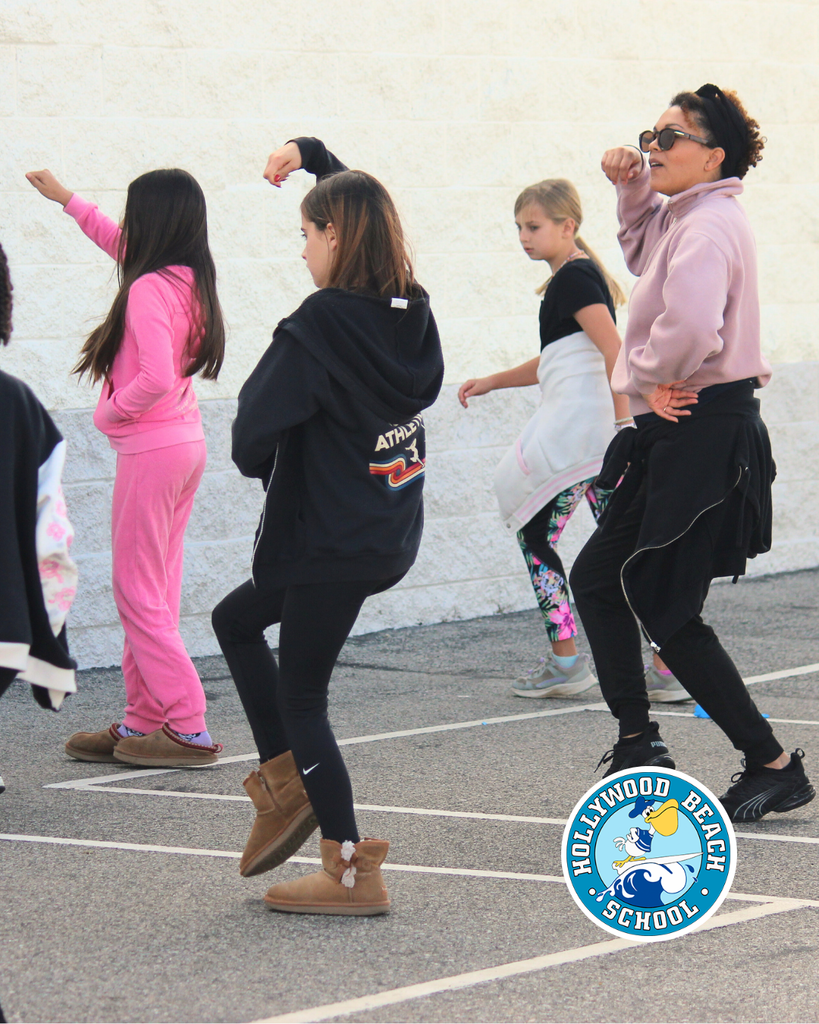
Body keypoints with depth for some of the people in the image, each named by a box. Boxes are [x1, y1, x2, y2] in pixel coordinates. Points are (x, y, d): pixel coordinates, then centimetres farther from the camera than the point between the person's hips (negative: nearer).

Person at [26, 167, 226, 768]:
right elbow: (120, 245, 28)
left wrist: (113, 409, -11)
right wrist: (67, 200, 37)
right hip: (188, 442, 9)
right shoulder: (192, 279, 8)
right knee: (156, 594, 13)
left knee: (139, 594, -3)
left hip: (151, 449, -9)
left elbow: (157, 377, -29)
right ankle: (144, 724, 17)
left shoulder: (148, 289, -18)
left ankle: (189, 729, -6)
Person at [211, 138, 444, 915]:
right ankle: (286, 781, 25)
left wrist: (266, 465, 0)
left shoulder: (321, 324, -20)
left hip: (330, 543, -9)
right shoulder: (411, 312, 3)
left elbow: (253, 434, -21)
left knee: (300, 698, 3)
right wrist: (312, 155, 25)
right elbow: (363, 212, 24)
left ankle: (352, 872, 4)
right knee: (235, 618, 26)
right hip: (393, 534, 9)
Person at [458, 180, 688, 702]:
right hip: (599, 432, 9)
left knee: (535, 534, 1)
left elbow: (615, 351, -20)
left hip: (576, 424, -9)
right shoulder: (577, 276, 20)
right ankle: (670, 665, 2)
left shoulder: (573, 277, -10)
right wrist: (492, 382, 31)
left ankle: (565, 662, 3)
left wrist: (622, 422, -24)